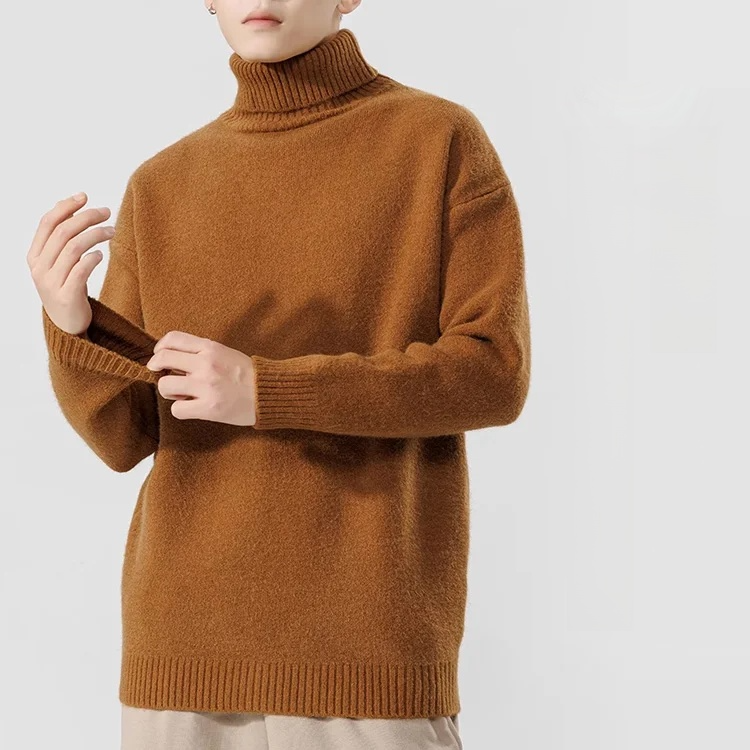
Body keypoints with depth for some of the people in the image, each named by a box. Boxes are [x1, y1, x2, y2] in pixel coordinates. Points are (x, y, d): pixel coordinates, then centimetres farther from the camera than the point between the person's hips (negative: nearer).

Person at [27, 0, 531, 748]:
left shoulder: (444, 140, 0)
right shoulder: (161, 188, 11)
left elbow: (495, 375, -8)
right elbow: (127, 437, 6)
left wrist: (268, 392, -18)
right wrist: (68, 320, -16)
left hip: (371, 635, -3)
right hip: (188, 638, 4)